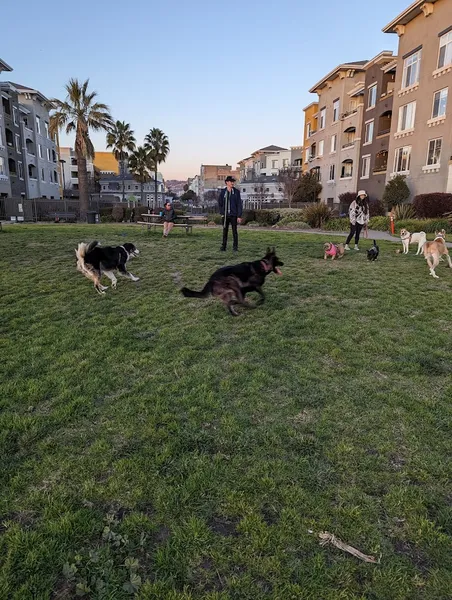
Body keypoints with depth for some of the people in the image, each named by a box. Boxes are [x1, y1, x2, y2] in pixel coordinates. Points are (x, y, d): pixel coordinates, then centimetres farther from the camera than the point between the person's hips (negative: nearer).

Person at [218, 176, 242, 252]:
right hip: (225, 215, 2)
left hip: (233, 215, -1)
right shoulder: (223, 192, 4)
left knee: (234, 231, 1)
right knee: (225, 231, 6)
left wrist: (239, 216, -7)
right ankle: (223, 246, 12)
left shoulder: (236, 192, 0)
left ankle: (235, 247, 9)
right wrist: (221, 213, 4)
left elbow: (239, 204, -2)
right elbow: (220, 203, 13)